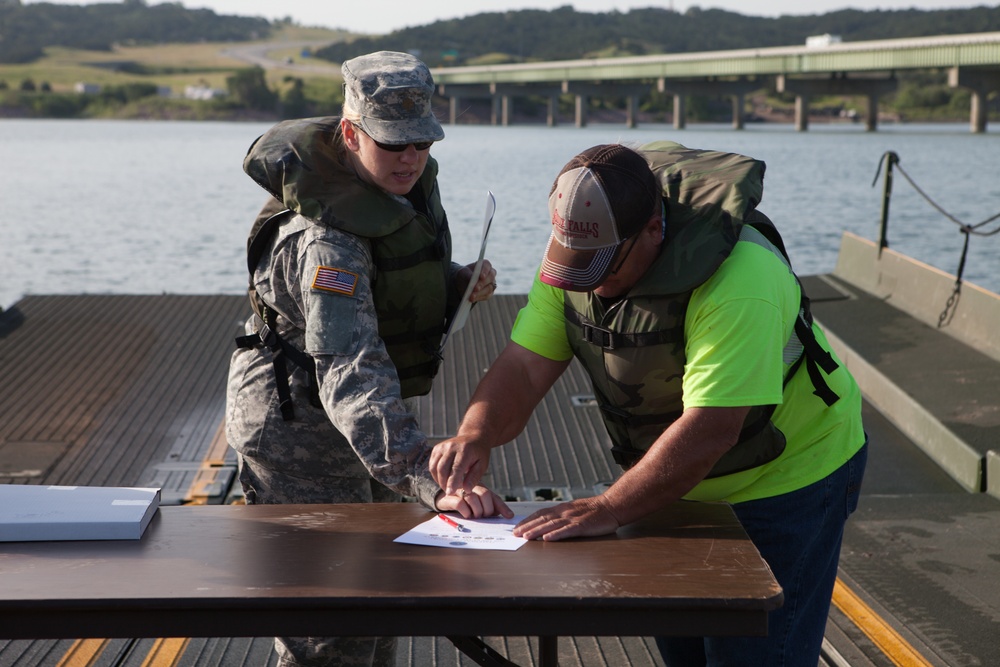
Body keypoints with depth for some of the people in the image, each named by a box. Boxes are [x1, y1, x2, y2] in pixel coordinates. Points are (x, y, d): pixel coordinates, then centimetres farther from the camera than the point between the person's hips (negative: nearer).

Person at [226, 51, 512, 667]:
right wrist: (430, 482, -57)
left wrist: (461, 284, -11)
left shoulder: (412, 180, -4)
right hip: (298, 418, -9)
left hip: (355, 419, 9)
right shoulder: (326, 237, -33)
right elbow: (350, 375, -45)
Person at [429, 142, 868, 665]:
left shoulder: (740, 278, -35)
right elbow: (525, 366, -12)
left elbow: (711, 430, -37)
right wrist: (476, 435, -31)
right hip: (681, 483, 7)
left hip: (786, 479, -6)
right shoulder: (580, 249, -12)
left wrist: (608, 510, -35)